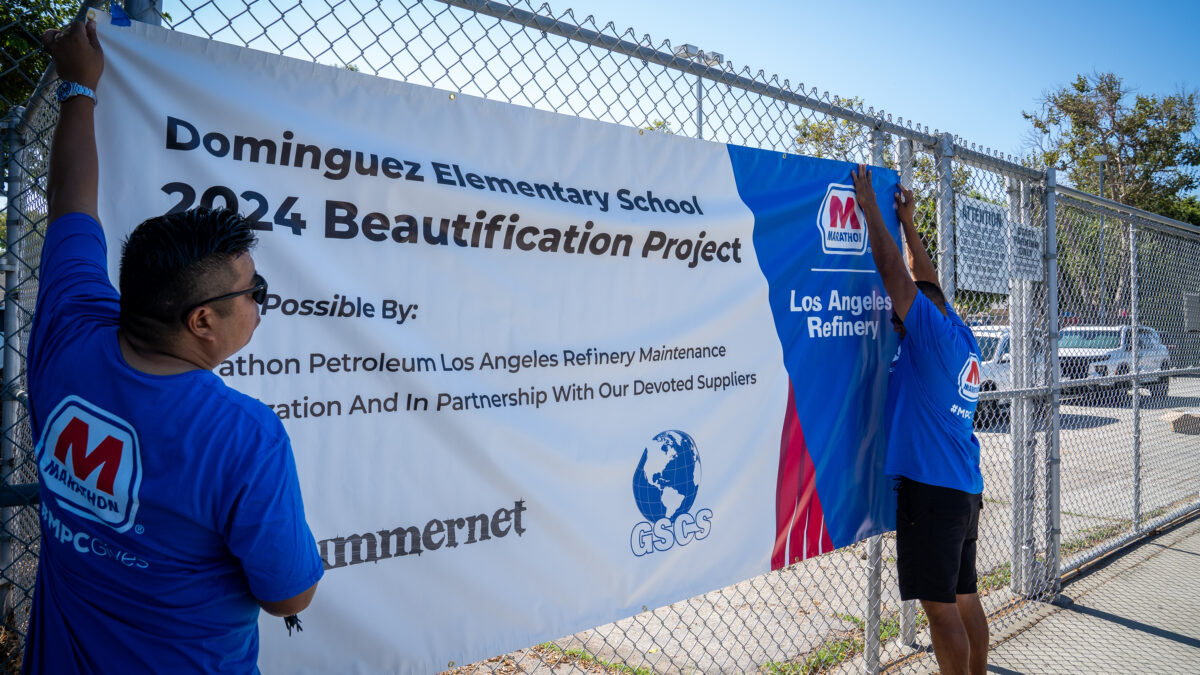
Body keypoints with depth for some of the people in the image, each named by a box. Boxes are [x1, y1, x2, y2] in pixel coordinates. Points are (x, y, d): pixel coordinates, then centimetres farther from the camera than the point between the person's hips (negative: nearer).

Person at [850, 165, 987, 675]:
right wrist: (908, 224, 28)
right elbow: (924, 281, 23)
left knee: (940, 605, -2)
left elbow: (891, 268, -10)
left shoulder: (932, 333, -11)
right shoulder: (963, 340, 11)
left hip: (931, 489, -9)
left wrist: (869, 205, 0)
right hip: (966, 487, 9)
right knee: (964, 597, 17)